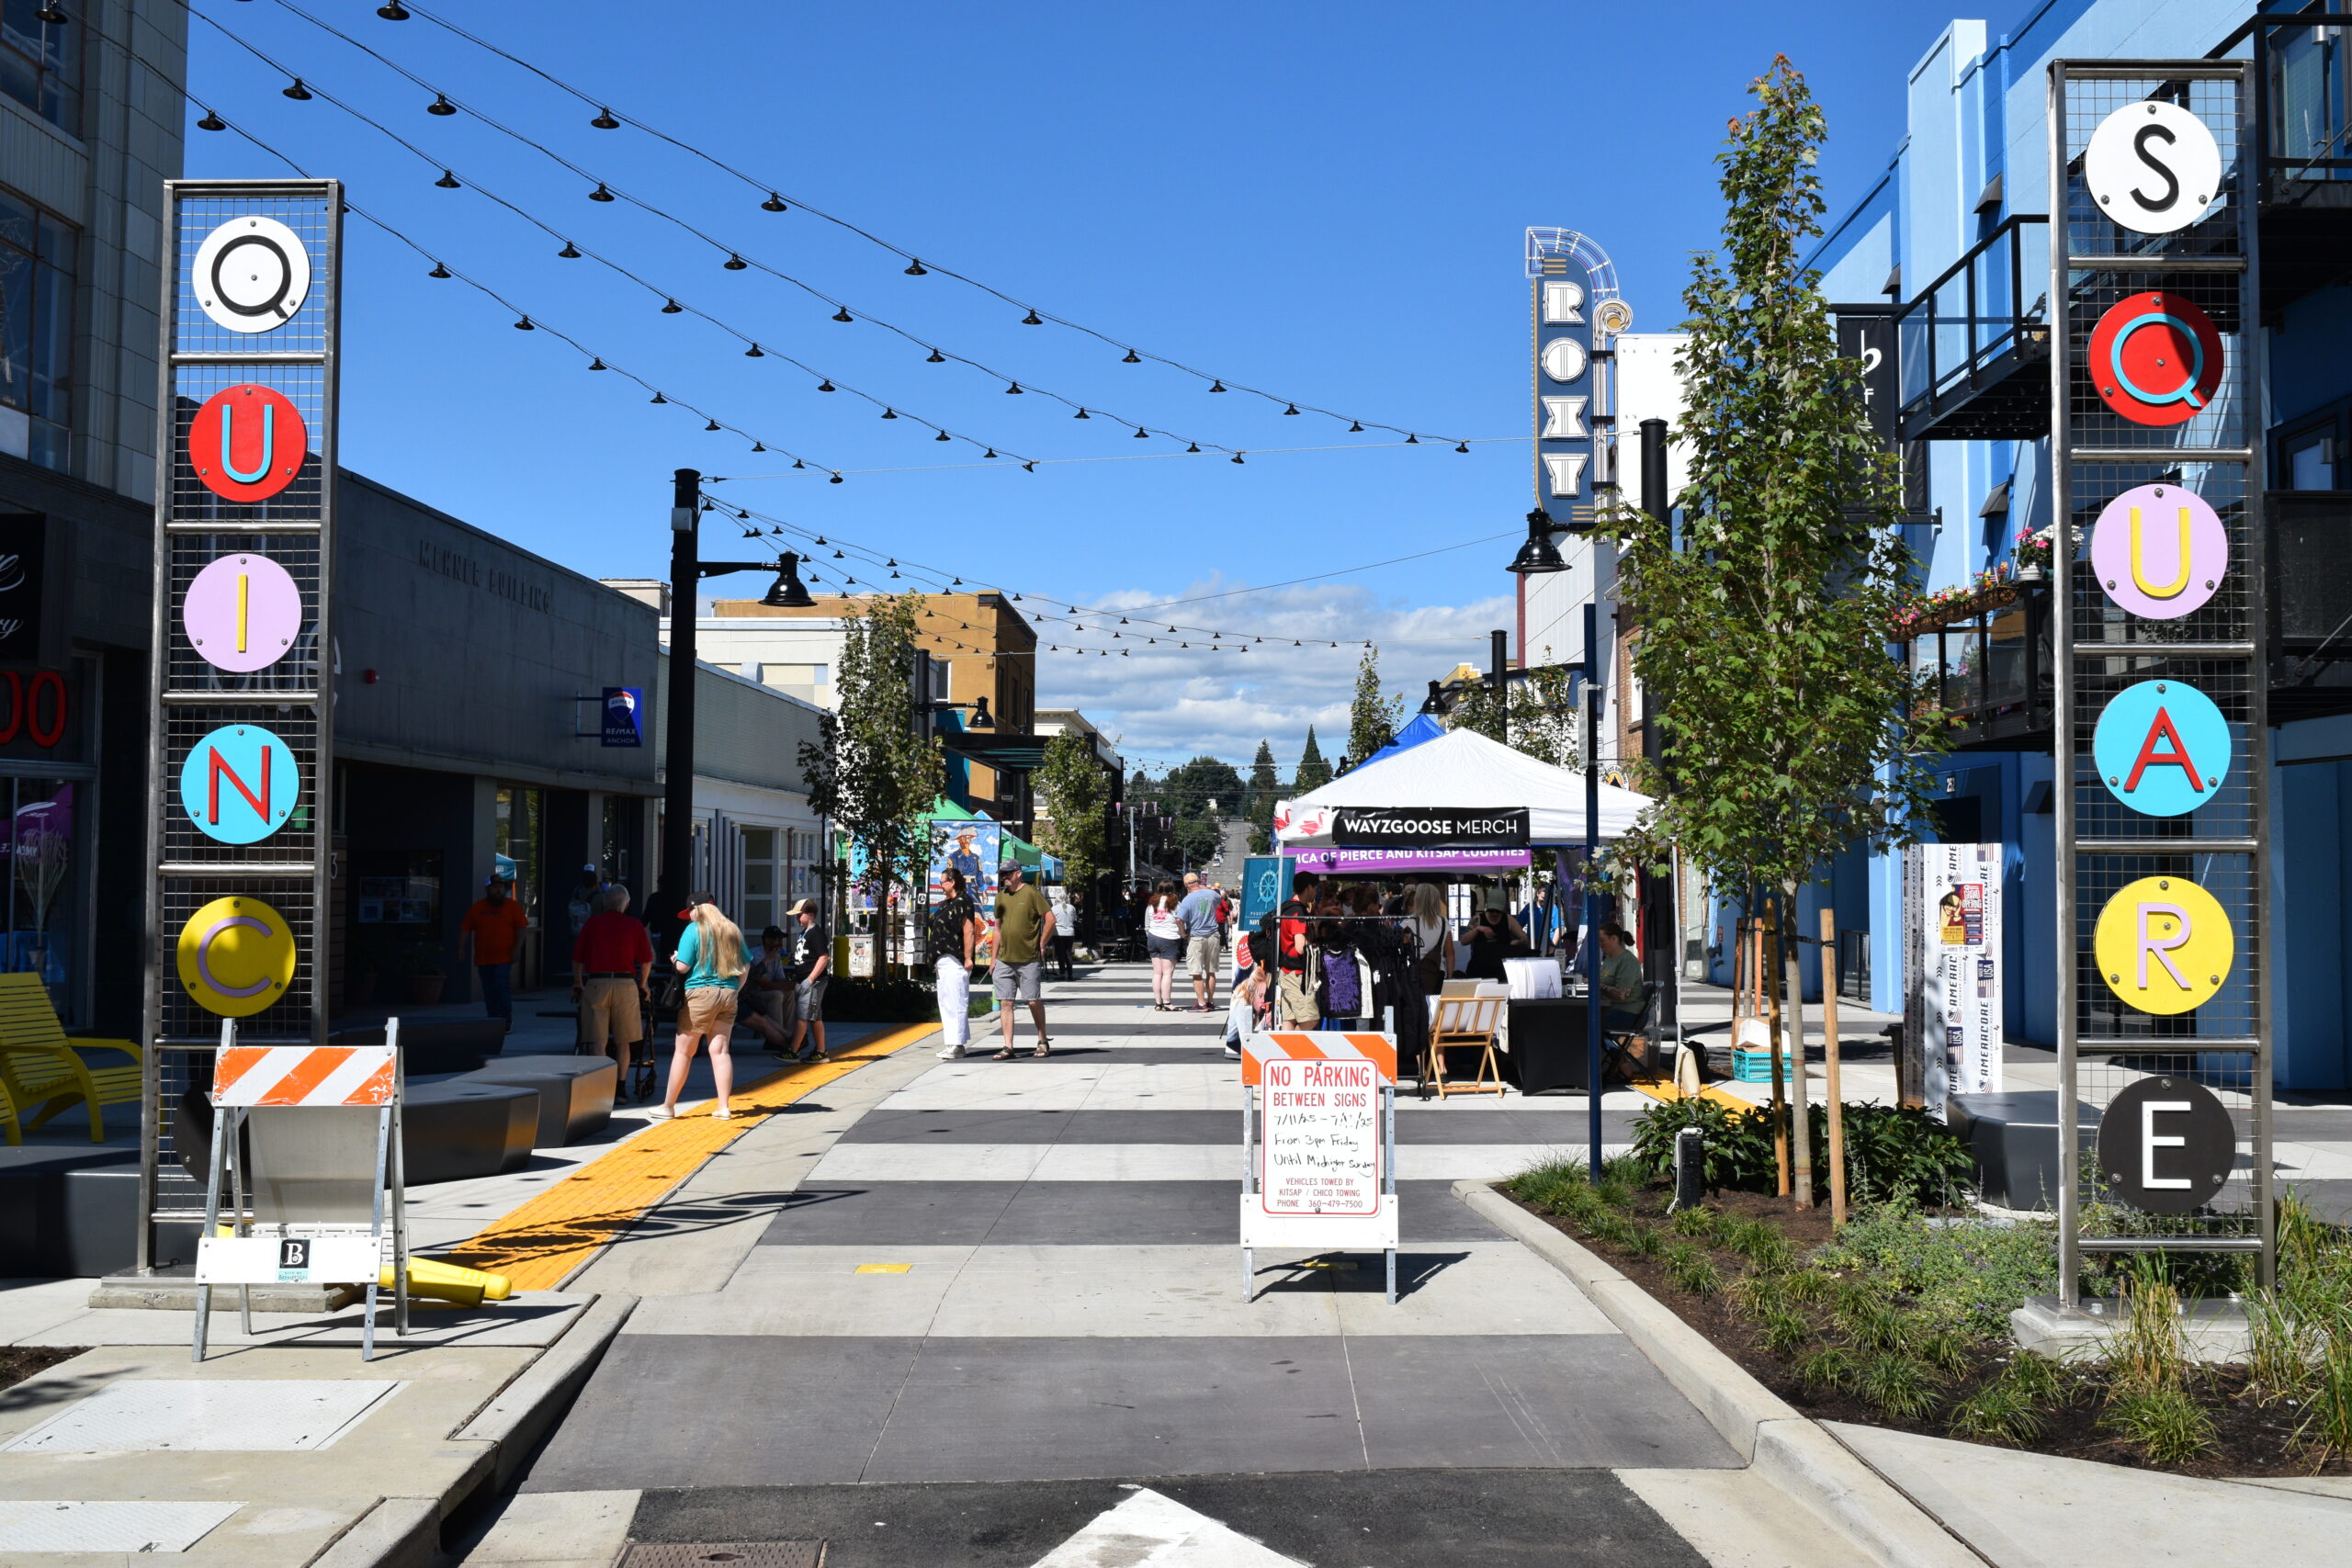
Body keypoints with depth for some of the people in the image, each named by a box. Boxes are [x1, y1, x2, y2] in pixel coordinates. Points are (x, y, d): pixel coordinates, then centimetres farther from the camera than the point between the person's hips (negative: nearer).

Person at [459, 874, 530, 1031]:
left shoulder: (513, 907, 2)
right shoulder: (477, 908, 10)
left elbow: (522, 928, 0)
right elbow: (465, 928, 12)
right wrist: (461, 948, 5)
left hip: (504, 958, -3)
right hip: (483, 958, 3)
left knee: (501, 987, -12)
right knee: (489, 991, 5)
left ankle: (506, 1021, -2)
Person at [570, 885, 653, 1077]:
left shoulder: (591, 923, 8)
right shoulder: (635, 926, 8)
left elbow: (577, 958, 9)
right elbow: (646, 960, 8)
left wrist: (577, 985, 22)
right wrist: (643, 986, 23)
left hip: (596, 983, -1)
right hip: (625, 984, 1)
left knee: (597, 1043, -1)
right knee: (623, 1043, 12)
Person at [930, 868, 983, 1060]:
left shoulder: (962, 903, -11)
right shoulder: (945, 905, 19)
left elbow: (969, 932, -18)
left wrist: (968, 958, -22)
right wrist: (935, 958, 20)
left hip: (955, 961, -11)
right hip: (943, 960, 11)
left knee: (955, 1002, -10)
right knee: (946, 1002, 13)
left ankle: (957, 1044, -10)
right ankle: (952, 1043, 18)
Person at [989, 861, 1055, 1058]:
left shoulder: (1031, 893, -5)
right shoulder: (1001, 896, 12)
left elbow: (1050, 919, -5)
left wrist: (1041, 944, -5)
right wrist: (994, 957, 14)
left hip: (1029, 960, -5)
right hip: (1004, 959, 5)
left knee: (1034, 1001, 1)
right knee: (1005, 1002, 0)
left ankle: (1043, 1042, 17)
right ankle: (1008, 1047, 2)